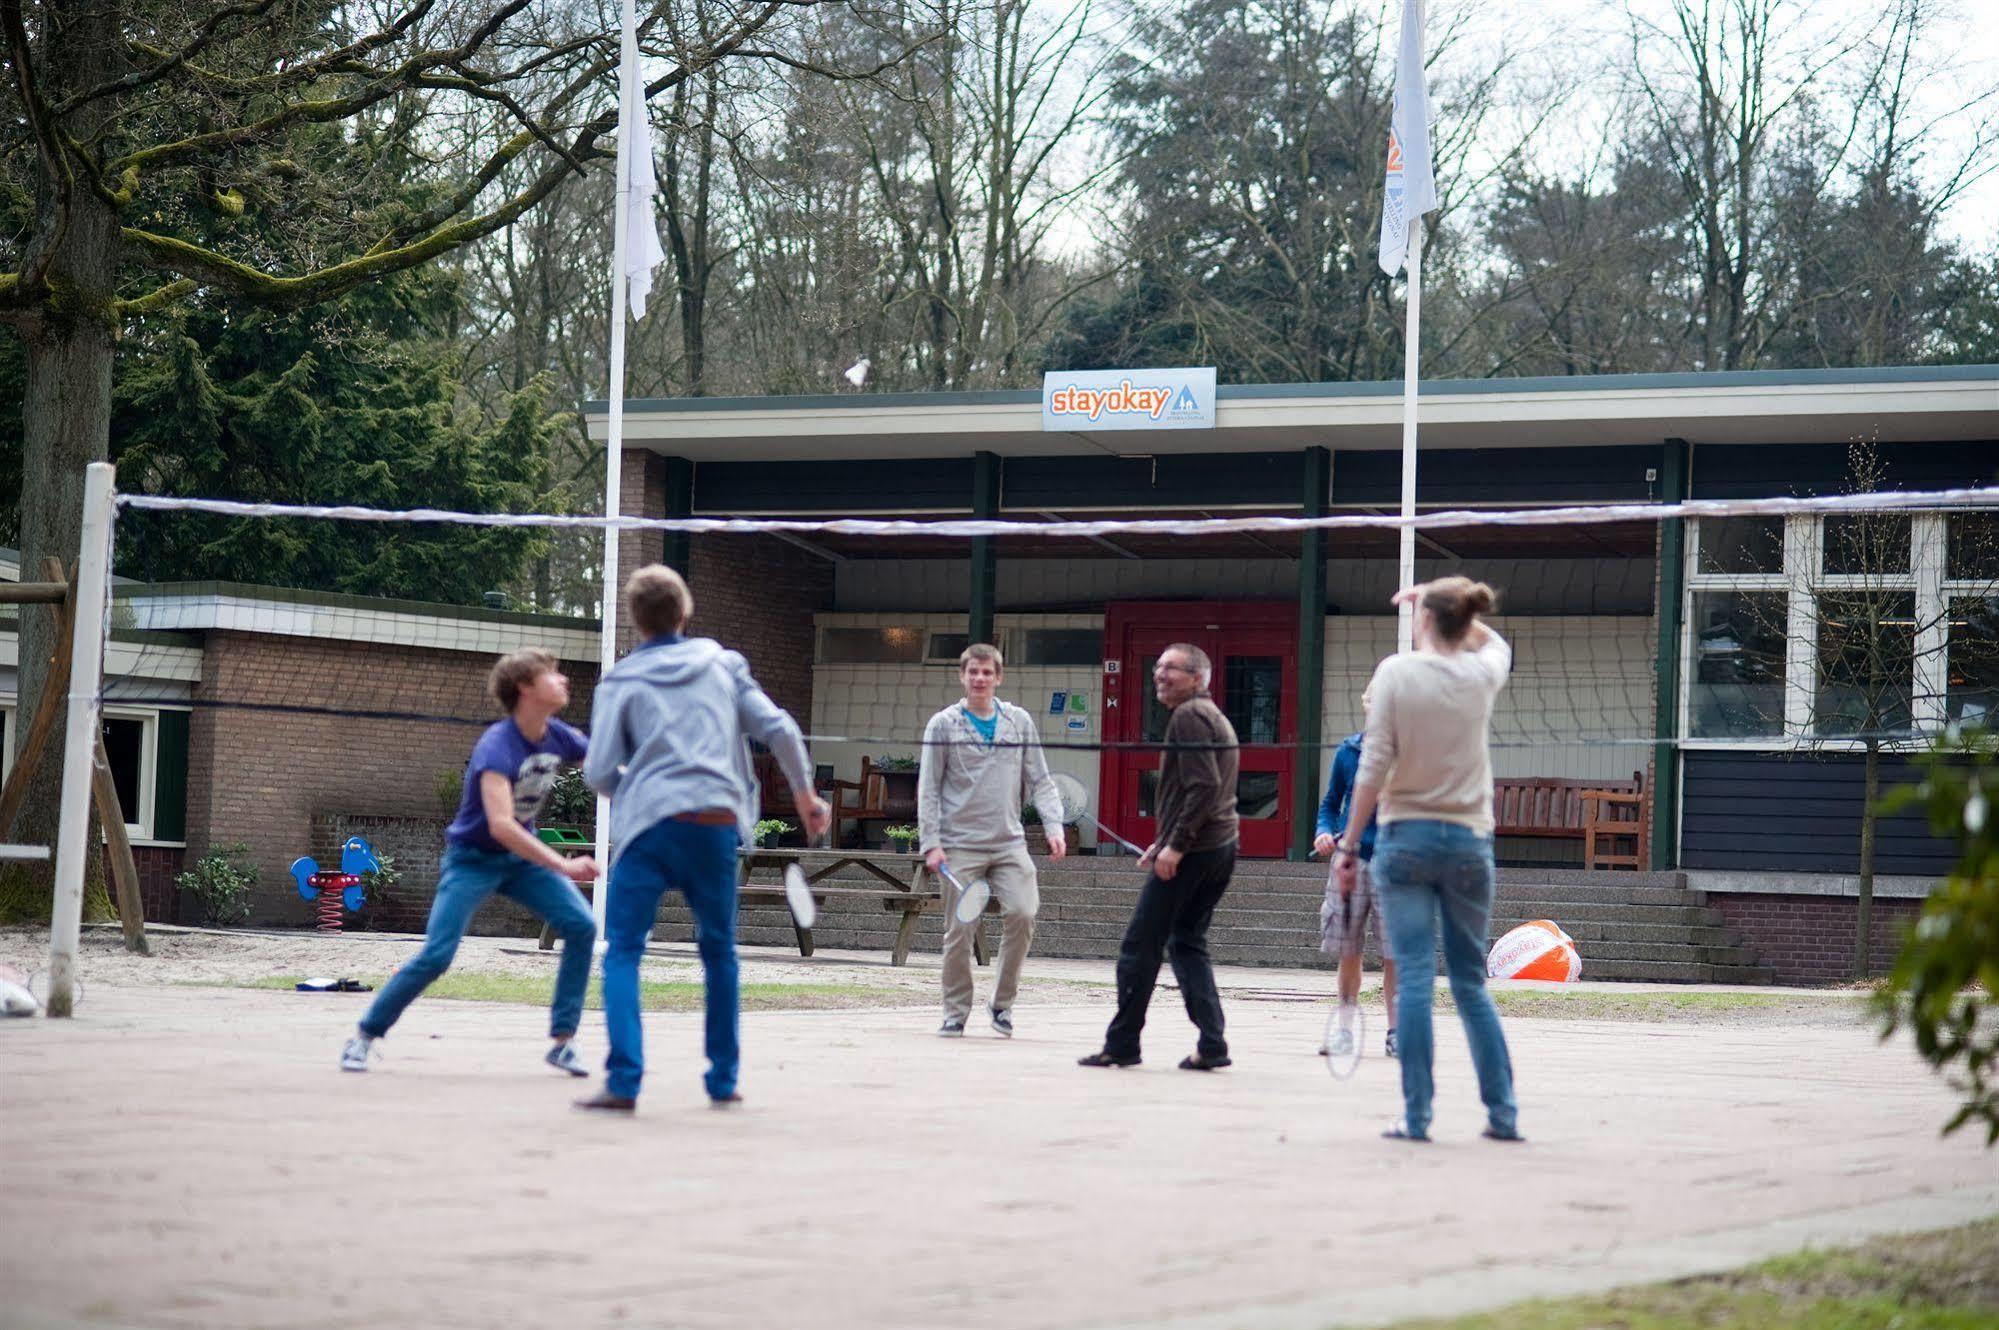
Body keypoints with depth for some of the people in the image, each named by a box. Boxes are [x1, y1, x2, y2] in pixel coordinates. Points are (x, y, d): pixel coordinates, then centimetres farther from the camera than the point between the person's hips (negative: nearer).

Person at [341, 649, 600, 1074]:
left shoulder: (557, 737, -7)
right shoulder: (496, 747, -28)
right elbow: (500, 824, -40)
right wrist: (562, 866, -44)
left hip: (523, 854, 6)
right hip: (473, 859, -6)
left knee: (581, 927, -12)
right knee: (437, 955, -16)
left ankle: (563, 1041, -4)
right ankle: (364, 1036, 2)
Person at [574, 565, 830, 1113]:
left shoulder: (621, 682, 6)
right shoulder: (722, 663, 14)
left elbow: (599, 772, 0)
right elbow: (779, 730, 7)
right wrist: (805, 794, 19)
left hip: (649, 822, -3)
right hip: (717, 824, 3)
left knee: (622, 952, -2)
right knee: (719, 953, 17)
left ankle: (623, 1081, -15)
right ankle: (723, 1079, 20)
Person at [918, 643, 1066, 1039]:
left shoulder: (1019, 721, 10)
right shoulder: (943, 725, 3)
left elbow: (1040, 780, 11)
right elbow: (929, 789, 3)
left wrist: (1054, 826, -3)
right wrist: (931, 843, -6)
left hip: (1009, 842, 2)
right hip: (960, 843, -2)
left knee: (1022, 913, -14)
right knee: (959, 929, -3)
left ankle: (1002, 1002, 2)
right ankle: (956, 1013, 9)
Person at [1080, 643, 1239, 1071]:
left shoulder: (1189, 716, -11)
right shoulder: (1213, 717, 20)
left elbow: (1204, 786, -21)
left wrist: (1176, 845, -21)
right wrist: (1165, 840, 23)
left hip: (1192, 854, -10)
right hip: (1221, 848, 10)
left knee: (1140, 946, -3)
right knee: (1186, 943, 14)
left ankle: (1121, 1043, 1)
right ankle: (1211, 1043, 4)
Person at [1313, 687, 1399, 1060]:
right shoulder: (1348, 752, 8)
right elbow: (1331, 803, 18)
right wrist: (1325, 832, -1)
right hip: (1351, 859, 2)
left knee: (1394, 954, -3)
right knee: (1348, 953, 5)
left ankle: (1395, 1033, 6)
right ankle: (1345, 1030, 14)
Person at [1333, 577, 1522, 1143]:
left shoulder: (1396, 672, -7)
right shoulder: (1483, 675, 2)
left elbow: (1374, 767, -10)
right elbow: (1496, 643, 29)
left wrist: (1348, 844, -5)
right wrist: (1456, 610, 25)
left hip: (1405, 836, -3)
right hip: (1469, 841, 3)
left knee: (1415, 979, -3)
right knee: (1472, 984, 11)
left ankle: (1417, 1116, -6)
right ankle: (1503, 1113, 10)